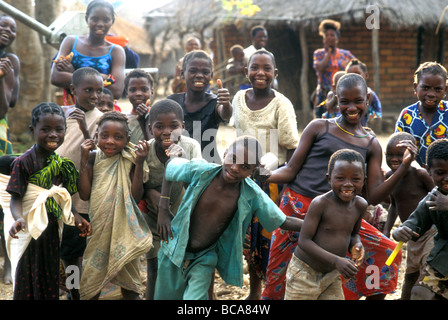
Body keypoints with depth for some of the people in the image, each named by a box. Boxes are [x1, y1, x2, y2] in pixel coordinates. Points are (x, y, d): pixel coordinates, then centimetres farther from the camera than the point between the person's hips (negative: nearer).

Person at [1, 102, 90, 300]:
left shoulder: (60, 162, 5)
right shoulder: (23, 162, -14)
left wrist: (76, 216, -3)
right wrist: (18, 219, -33)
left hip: (51, 231, 6)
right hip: (30, 231, -6)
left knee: (51, 279, 14)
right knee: (28, 283, 3)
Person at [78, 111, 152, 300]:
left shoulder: (130, 160, -8)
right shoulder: (94, 157, -2)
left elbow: (136, 197, -14)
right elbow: (84, 195, -9)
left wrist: (140, 164, -20)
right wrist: (83, 159, -12)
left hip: (124, 228, -2)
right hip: (97, 228, 2)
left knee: (129, 284, 8)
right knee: (91, 283, 11)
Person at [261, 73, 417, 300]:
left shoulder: (372, 145, 9)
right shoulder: (319, 127, 2)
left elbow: (373, 197, 4)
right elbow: (291, 170, 0)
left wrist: (404, 167, -5)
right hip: (297, 206, -2)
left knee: (385, 251, -7)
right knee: (279, 279, 1)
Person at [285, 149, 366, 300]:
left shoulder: (360, 205, -1)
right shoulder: (320, 203, -20)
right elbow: (304, 241, -20)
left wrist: (356, 245, -7)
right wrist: (336, 260, -29)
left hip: (332, 276, 6)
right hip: (305, 273, -6)